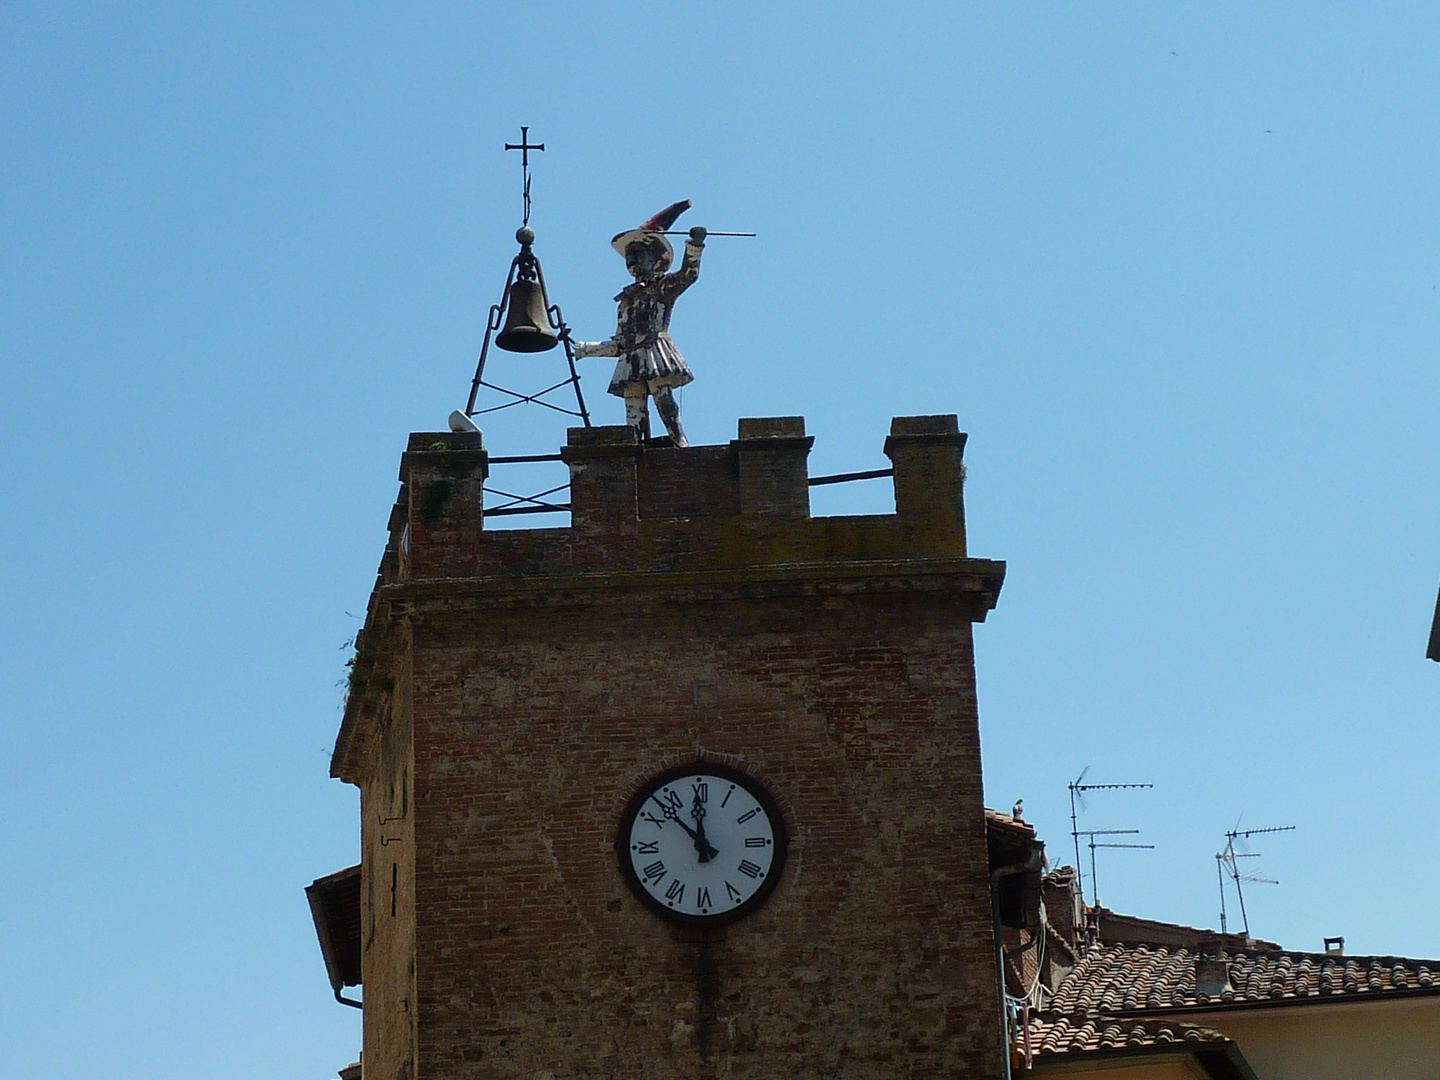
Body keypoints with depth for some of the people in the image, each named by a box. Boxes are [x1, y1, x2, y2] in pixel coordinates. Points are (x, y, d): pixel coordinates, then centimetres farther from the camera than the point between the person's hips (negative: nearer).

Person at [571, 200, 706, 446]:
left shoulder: (663, 286, 12)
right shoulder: (627, 297, 27)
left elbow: (688, 274, -8)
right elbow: (619, 343, 25)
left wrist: (695, 245, -20)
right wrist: (584, 349, 22)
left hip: (656, 350, -5)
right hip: (632, 359, 5)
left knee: (663, 398, -21)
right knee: (633, 408, -8)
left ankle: (681, 444, -28)